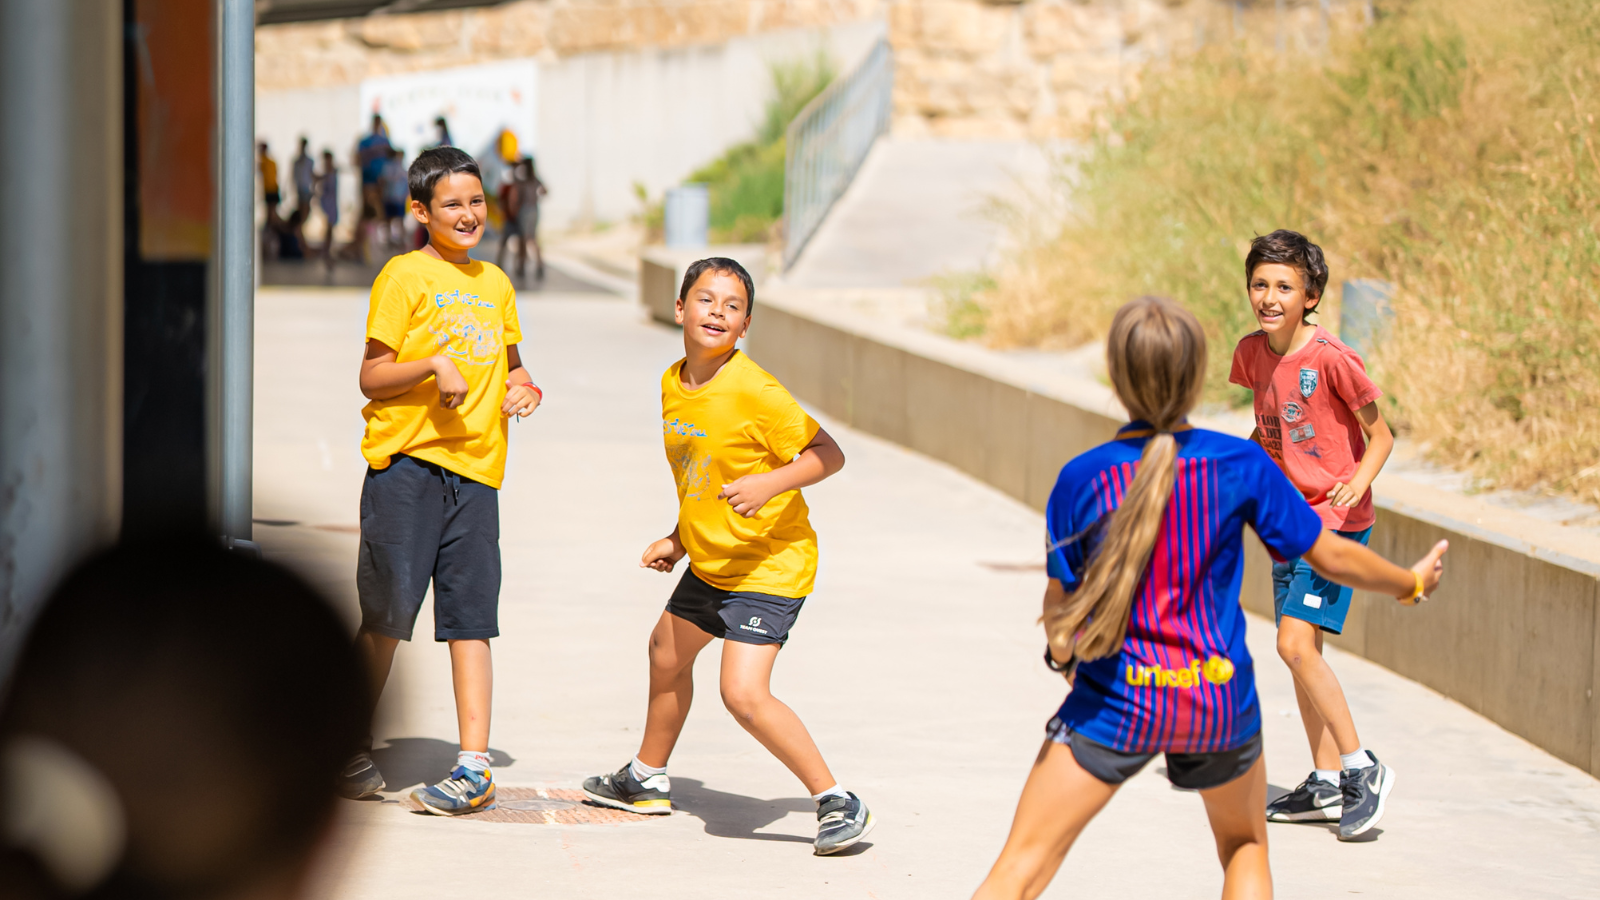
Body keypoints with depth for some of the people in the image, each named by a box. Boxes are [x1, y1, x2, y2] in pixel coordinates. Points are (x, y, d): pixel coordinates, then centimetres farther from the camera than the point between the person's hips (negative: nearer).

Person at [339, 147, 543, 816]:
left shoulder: (496, 285, 17)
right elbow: (371, 378, -4)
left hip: (475, 468, 5)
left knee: (470, 620, 0)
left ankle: (474, 766, -1)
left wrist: (523, 388, 9)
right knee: (388, 615, -2)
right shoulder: (405, 276, -1)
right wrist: (433, 365, -20)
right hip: (405, 461, -4)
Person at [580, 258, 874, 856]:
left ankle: (838, 804, -10)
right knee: (668, 653, 27)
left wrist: (769, 483, -35)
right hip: (710, 561, 9)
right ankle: (647, 780, 50)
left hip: (770, 564, -9)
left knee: (743, 693, -21)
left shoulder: (754, 391, -23)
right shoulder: (673, 385, 2)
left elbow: (828, 454, -21)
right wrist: (679, 540, 14)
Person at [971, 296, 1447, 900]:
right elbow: (1330, 557, 2)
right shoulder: (1241, 465, -7)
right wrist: (1412, 583, 21)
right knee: (1245, 845, 28)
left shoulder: (1081, 481, -10)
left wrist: (1063, 656, 20)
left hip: (1118, 702, -2)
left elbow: (1059, 608, -3)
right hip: (1222, 703, 2)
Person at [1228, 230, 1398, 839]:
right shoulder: (1252, 352, 3)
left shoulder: (1332, 359, -19)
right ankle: (1327, 783, 18)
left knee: (1295, 644, -17)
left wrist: (1358, 482, -28)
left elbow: (1380, 436, -11)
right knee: (1301, 650, 9)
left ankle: (1362, 769, -8)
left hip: (1337, 519, -8)